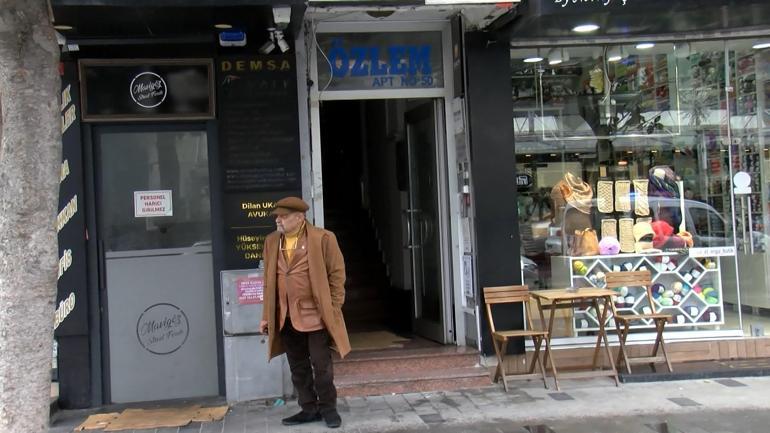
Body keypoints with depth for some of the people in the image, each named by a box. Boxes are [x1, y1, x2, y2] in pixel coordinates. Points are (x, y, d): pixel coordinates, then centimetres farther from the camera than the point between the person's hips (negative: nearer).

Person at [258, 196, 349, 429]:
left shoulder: (322, 238, -8)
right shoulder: (272, 241, 7)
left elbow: (337, 274, -5)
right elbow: (269, 281, 13)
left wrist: (333, 310, -9)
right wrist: (267, 316, 10)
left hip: (316, 315, -5)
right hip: (286, 318, 5)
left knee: (321, 366, 4)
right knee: (298, 367, 12)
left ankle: (328, 408, 20)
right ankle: (309, 409, 25)